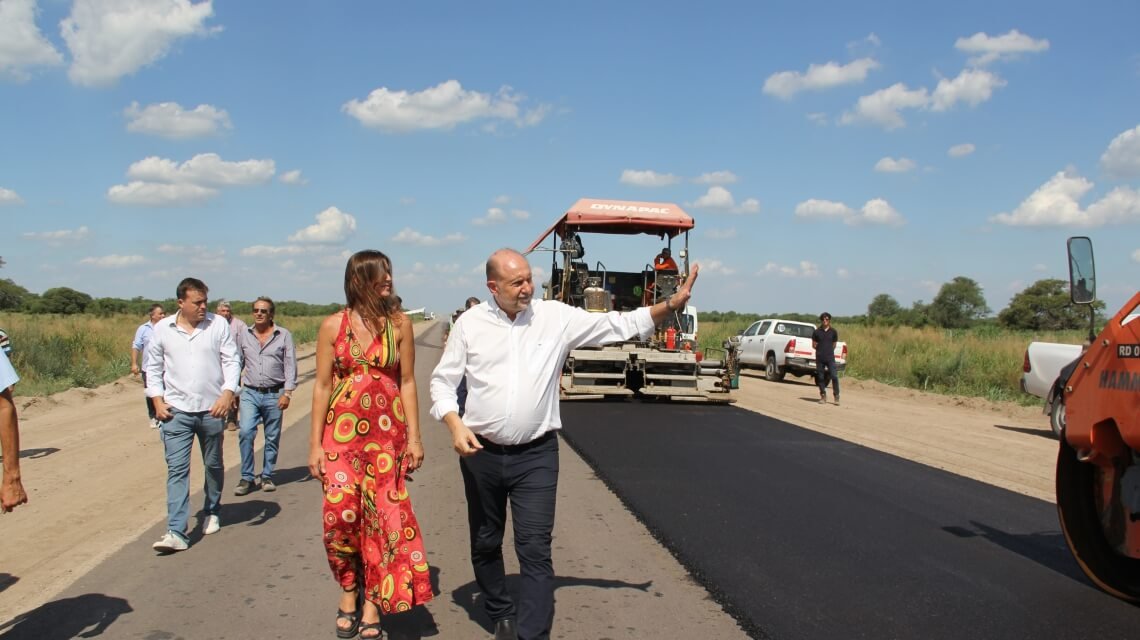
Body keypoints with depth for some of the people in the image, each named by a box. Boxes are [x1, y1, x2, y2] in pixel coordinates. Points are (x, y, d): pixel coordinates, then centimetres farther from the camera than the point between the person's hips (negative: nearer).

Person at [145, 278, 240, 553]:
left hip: (212, 409, 1)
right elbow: (153, 367, 10)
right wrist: (157, 400, 0)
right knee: (177, 469, -7)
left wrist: (227, 393, -14)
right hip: (177, 410, 0)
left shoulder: (218, 324, -1)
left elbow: (231, 361, -1)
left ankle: (212, 512, 36)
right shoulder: (163, 329, 2)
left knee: (213, 465, 15)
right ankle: (176, 532, -9)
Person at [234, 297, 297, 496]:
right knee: (246, 433, -12)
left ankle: (267, 476, 20)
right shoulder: (244, 336, 8)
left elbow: (290, 366, -1)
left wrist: (287, 392, -9)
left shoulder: (284, 335, 1)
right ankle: (247, 478, -1)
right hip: (250, 393, 1)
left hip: (274, 395, -1)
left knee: (272, 438, 6)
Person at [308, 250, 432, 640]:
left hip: (387, 433, 0)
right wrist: (315, 444, -1)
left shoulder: (399, 324, 1)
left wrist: (414, 437, -1)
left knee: (383, 515, 1)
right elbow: (322, 385, 1)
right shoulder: (333, 325, 0)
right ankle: (349, 590, 22)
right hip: (341, 432, 0)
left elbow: (407, 383, 3)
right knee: (340, 514, -3)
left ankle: (372, 601, 16)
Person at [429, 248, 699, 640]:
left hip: (536, 455, -2)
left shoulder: (557, 317, -3)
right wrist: (455, 424, -13)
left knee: (535, 550, -8)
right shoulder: (470, 324, -2)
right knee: (485, 544, 16)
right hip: (481, 452, 2)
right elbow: (443, 380, 3)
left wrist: (671, 304, -14)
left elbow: (618, 325, -4)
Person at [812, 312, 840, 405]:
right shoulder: (816, 332, 4)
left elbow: (834, 345, 14)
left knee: (834, 376, -11)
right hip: (820, 358, 1)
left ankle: (836, 396, -5)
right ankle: (823, 396, 16)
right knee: (820, 377, 5)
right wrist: (821, 349, 1)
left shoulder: (833, 332, 4)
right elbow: (813, 345, 10)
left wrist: (829, 350, 4)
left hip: (830, 357, -1)